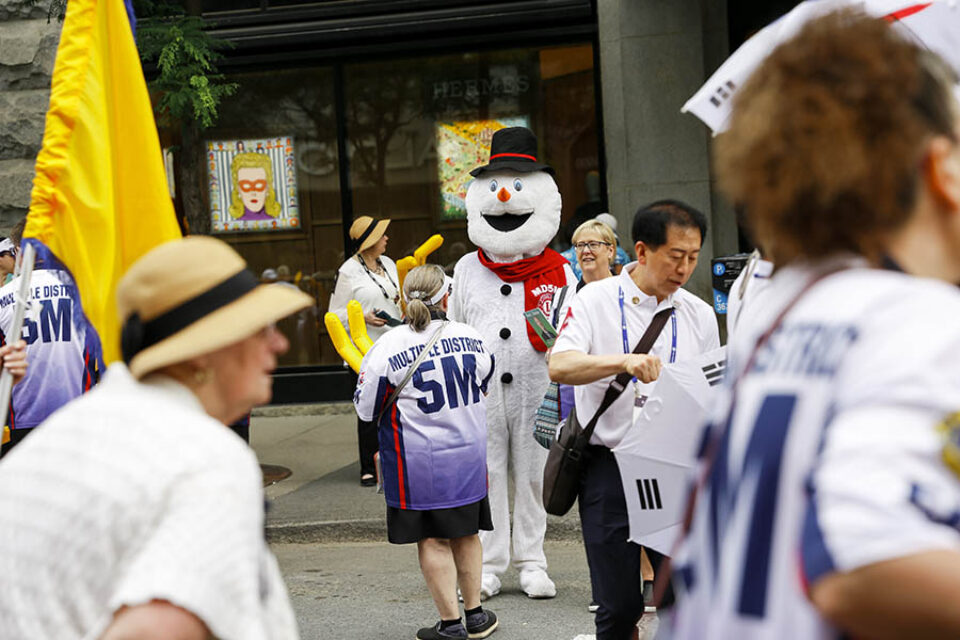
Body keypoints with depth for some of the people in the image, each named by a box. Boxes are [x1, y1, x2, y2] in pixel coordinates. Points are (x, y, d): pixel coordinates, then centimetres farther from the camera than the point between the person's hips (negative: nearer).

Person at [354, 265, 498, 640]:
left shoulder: (388, 348, -15)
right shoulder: (469, 337, -3)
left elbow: (366, 410, -8)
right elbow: (485, 383, 15)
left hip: (418, 464, -4)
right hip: (469, 455, 4)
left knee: (432, 540, 5)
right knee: (465, 533, 17)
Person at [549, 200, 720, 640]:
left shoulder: (700, 315, 9)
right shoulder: (596, 300, -2)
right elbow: (559, 366, -18)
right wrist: (625, 361, -34)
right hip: (608, 466, -3)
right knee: (619, 605, 2)